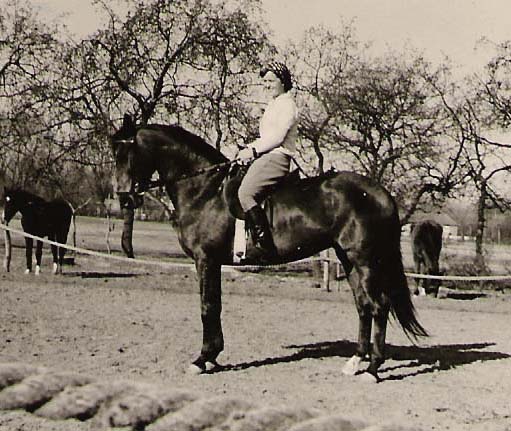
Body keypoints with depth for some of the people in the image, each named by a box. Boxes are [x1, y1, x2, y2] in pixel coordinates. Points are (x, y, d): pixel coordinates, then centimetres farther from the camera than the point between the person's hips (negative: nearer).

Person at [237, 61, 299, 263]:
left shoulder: (287, 104, -4)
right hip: (266, 156, 11)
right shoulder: (273, 105, 26)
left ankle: (265, 246, -30)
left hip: (277, 157, -11)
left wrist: (253, 151, -16)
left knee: (246, 193, -28)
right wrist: (248, 149, 10)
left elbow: (278, 137, -15)